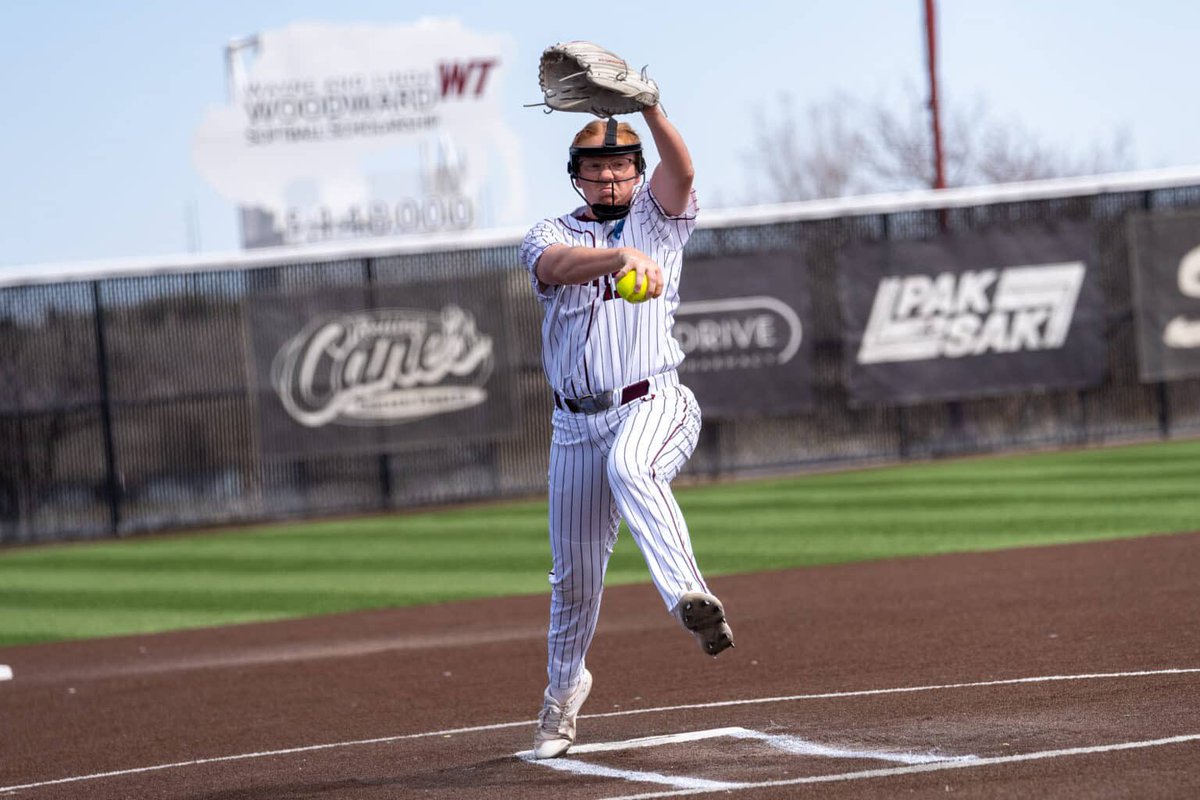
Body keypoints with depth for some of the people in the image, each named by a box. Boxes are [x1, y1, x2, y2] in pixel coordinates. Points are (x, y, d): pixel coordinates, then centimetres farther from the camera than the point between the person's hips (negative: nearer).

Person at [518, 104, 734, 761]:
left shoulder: (657, 218, 10)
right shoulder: (550, 236, 7)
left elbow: (681, 169, -13)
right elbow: (557, 265, -19)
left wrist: (650, 108, -30)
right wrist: (620, 255, -39)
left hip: (654, 404, -2)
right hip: (578, 423, 2)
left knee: (630, 466, -38)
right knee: (574, 574, 9)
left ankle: (688, 597, -53)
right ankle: (563, 689, 31)